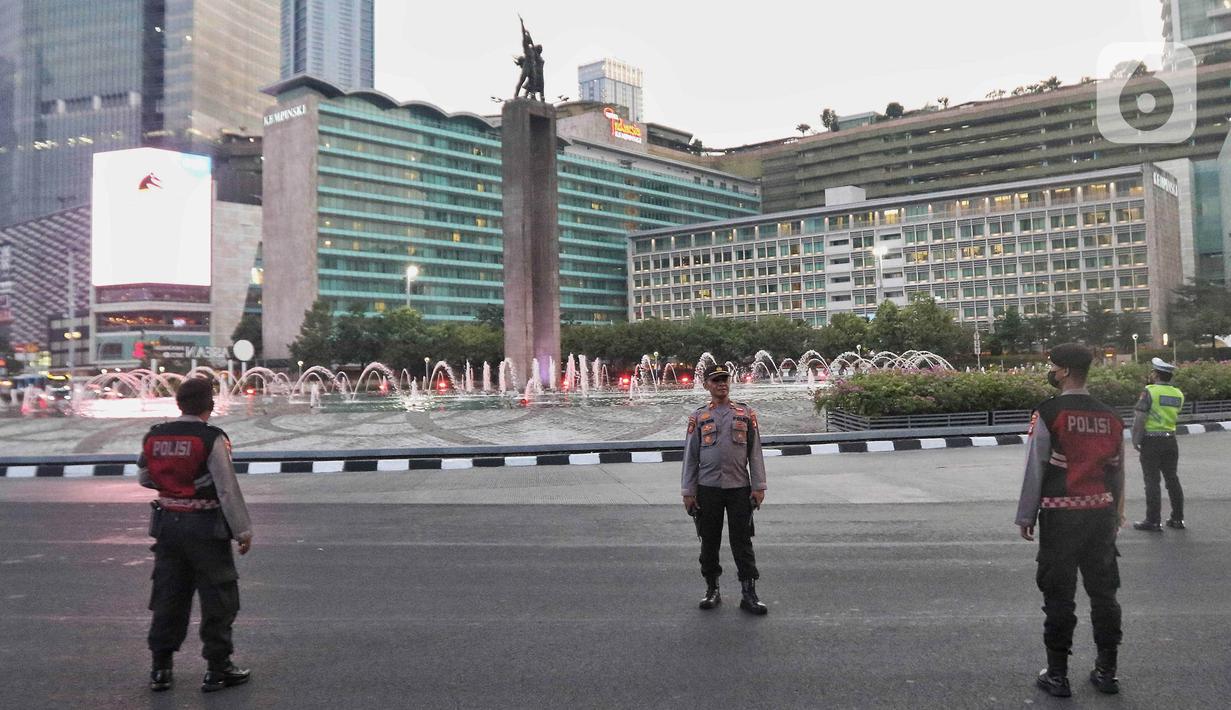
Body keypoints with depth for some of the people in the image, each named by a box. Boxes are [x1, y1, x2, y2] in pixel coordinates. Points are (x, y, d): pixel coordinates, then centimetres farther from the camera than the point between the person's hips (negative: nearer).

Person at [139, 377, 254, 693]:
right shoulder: (212, 439, -17)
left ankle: (160, 667, 22)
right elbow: (228, 490, -16)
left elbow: (144, 478, 16)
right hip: (205, 527, -6)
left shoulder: (154, 437, 1)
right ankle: (218, 669, 11)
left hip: (167, 522, 6)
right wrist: (243, 530, -9)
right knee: (218, 598, 5)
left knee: (168, 596, 15)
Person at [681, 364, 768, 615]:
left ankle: (749, 594, 7)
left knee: (742, 542, 2)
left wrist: (759, 486, -2)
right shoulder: (698, 417, 5)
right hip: (708, 489, 1)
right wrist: (688, 491, 1)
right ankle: (712, 590, 21)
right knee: (709, 541, 8)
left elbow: (755, 453, 5)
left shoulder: (746, 414, 6)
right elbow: (690, 456, 6)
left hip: (740, 488, 0)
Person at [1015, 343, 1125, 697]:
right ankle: (1107, 671, 23)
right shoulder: (1109, 416, 5)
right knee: (1103, 590, 13)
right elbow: (1117, 469, 12)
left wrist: (1026, 516, -3)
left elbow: (1035, 468, -11)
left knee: (1059, 594, 3)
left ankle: (1057, 674, 11)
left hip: (1061, 515, -5)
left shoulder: (1048, 413, -12)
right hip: (1102, 513, 5)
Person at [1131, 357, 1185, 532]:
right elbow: (1173, 414, 16)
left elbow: (1139, 419, -16)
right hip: (1170, 440, 6)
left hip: (1151, 441, -6)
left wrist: (1135, 440, -7)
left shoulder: (1150, 391, -12)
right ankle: (1177, 519, 20)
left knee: (1152, 481, -1)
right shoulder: (1178, 394, 7)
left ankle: (1153, 521, 2)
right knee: (1172, 479, 14)